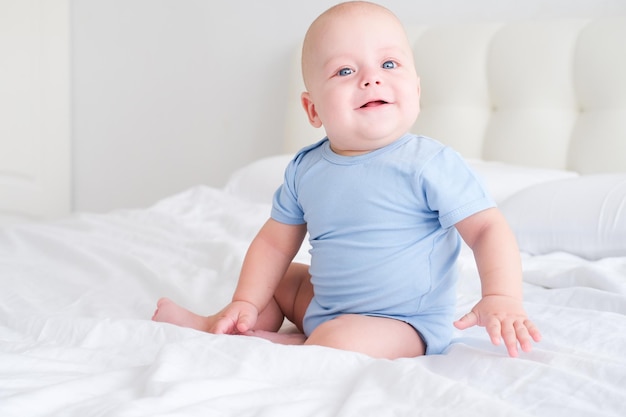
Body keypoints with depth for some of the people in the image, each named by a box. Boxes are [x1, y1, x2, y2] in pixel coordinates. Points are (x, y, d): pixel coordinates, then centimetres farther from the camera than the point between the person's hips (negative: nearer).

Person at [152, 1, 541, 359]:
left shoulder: (430, 164, -19)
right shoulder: (305, 169, -1)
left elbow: (488, 228, -20)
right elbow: (275, 243, 9)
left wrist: (502, 297, -36)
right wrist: (245, 304, 0)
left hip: (404, 324, -7)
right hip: (323, 306, 7)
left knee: (338, 342, -31)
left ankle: (258, 342, -7)